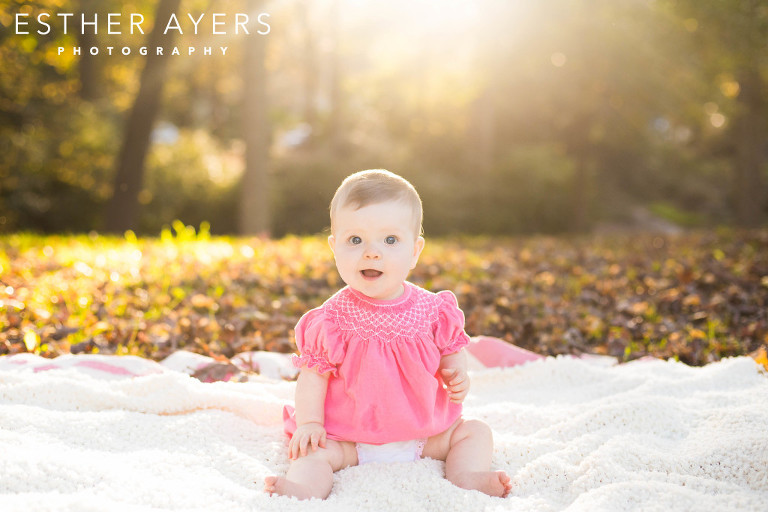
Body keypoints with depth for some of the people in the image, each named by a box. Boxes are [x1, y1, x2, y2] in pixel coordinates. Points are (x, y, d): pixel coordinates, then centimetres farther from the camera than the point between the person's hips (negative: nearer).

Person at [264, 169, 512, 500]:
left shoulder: (433, 311, -6)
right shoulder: (331, 320, -12)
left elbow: (451, 352, 10)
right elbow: (314, 375, -7)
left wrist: (457, 374, -11)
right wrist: (310, 423, -19)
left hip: (425, 433, 3)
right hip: (349, 441, -3)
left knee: (475, 431, -2)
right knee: (314, 451, -25)